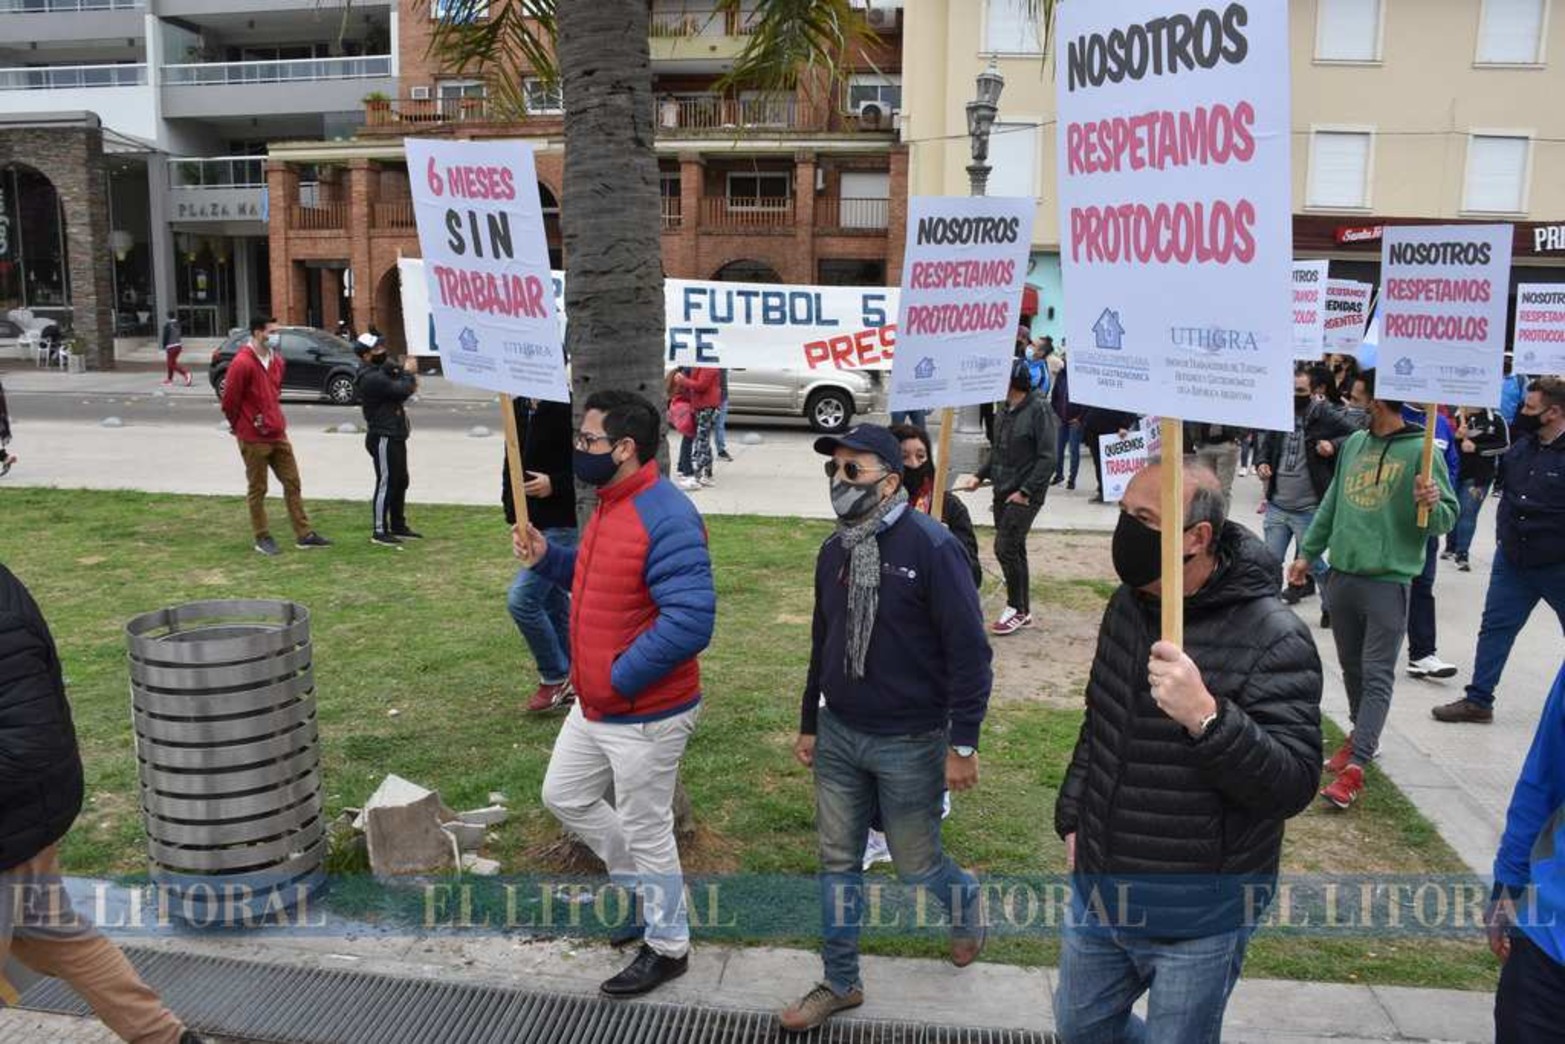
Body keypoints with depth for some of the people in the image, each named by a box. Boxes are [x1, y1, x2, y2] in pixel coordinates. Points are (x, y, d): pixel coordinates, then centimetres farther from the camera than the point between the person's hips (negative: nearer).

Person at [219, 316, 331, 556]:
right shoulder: (242, 363, -16)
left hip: (278, 434, 7)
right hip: (254, 439, -7)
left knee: (292, 483, 8)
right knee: (257, 489, 4)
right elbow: (229, 401, -11)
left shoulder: (277, 360, 8)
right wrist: (241, 426, 3)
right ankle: (262, 538, 15)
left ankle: (304, 534, 14)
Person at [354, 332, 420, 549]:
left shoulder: (381, 371, 14)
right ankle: (379, 531, -2)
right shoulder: (371, 378, -19)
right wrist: (409, 374, -4)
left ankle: (398, 526, 26)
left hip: (395, 436, 10)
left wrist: (405, 377, -11)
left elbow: (400, 388, 12)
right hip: (383, 438, -10)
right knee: (386, 483, -7)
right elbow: (402, 390, -23)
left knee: (401, 482, 16)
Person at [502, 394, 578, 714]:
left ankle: (555, 677, 6)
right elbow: (511, 463, 18)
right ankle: (566, 684, 27)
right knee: (554, 603, 15)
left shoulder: (569, 410, -17)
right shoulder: (519, 407, 9)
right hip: (533, 525, 8)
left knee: (521, 599, -12)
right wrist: (511, 509, 9)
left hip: (561, 526, -8)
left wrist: (555, 484, -23)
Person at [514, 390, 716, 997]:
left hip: (646, 715, -10)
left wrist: (619, 678, -25)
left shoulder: (667, 518, -26)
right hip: (593, 705, 10)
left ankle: (668, 947, 30)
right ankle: (644, 889, 42)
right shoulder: (610, 505, 6)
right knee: (565, 797, 23)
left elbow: (690, 621, -32)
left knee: (645, 832, 7)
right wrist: (546, 558, 4)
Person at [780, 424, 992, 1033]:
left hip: (909, 743, -6)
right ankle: (840, 983, 28)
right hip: (839, 735, 6)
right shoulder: (834, 550, 4)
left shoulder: (932, 548, -17)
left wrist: (964, 743, -15)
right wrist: (809, 724, 17)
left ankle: (966, 906, 43)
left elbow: (968, 650, -16)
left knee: (916, 865, 9)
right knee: (837, 862, 12)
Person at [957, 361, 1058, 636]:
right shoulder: (1005, 412, 11)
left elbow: (1047, 457, -17)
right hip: (1002, 492, 8)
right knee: (1014, 550, 12)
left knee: (1006, 548, -10)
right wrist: (980, 476, 8)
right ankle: (1023, 611, 22)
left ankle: (1017, 608, 5)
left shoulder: (1039, 410, -13)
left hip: (1025, 496, -8)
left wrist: (1025, 491, -19)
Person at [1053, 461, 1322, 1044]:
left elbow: (1294, 785, -26)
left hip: (1199, 917, -7)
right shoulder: (1129, 604, 1)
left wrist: (1206, 716, -40)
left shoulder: (1272, 639, -21)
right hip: (1098, 888, 7)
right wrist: (1072, 817, 15)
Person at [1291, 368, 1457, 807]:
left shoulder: (1419, 451, -10)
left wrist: (1433, 505, -30)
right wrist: (1307, 552, 18)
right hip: (1342, 574, 7)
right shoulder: (1353, 444, 8)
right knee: (1352, 667, 17)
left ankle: (1356, 766, -5)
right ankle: (1361, 737, 34)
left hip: (1388, 580, -6)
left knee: (1377, 675, -3)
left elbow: (1448, 519, -8)